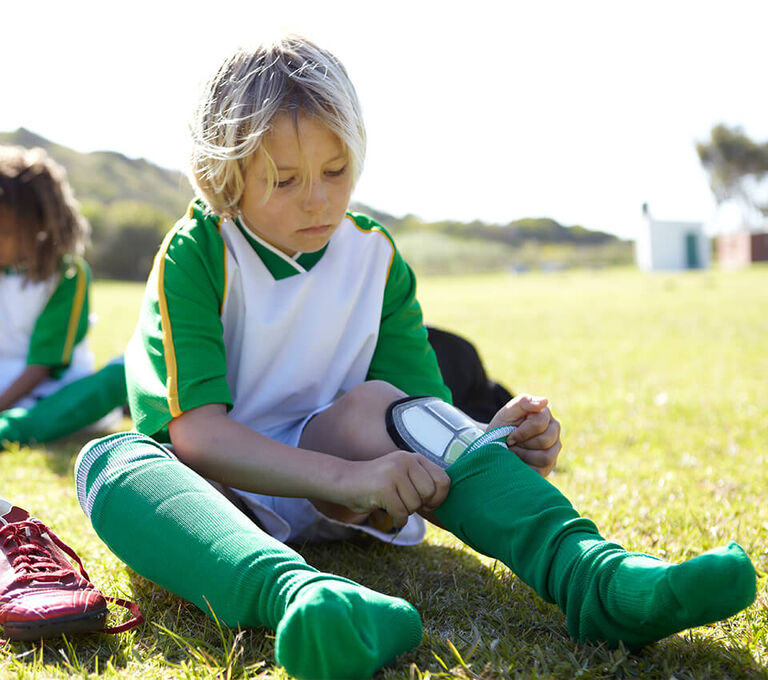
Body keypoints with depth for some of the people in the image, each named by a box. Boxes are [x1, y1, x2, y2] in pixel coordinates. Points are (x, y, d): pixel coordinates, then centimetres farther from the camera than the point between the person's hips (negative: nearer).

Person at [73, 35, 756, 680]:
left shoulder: (376, 257, -1)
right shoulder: (194, 255, -13)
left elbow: (423, 407, -4)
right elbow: (194, 431, -24)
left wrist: (488, 441, -27)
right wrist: (346, 478, -35)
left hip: (322, 498, 3)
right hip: (217, 484, -2)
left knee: (374, 406, -28)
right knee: (108, 462, -33)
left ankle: (590, 569, -39)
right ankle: (294, 590, -62)